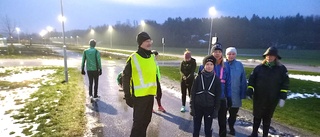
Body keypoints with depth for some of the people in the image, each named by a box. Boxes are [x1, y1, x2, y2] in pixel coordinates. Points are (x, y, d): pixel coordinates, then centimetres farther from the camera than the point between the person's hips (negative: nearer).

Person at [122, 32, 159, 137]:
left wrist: (158, 90, 15)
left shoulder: (152, 57, 8)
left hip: (150, 94, 6)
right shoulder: (133, 58, -12)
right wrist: (128, 96, -12)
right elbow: (125, 78, -10)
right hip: (139, 96, -6)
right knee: (138, 121, 4)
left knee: (146, 120, 18)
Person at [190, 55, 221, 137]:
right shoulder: (198, 77, -5)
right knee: (196, 129, 13)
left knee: (208, 130, 11)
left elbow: (218, 96, 0)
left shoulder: (216, 79, -4)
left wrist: (216, 110, -2)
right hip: (198, 107, 0)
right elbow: (193, 93, -2)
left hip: (210, 108, 0)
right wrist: (192, 107, -5)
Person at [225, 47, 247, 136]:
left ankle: (231, 128, 44)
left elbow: (243, 81, -2)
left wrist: (243, 94, -3)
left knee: (233, 114, 19)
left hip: (235, 95, 1)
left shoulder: (239, 65, -4)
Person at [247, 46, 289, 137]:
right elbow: (251, 80, -1)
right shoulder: (259, 68, -4)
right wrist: (249, 92, -6)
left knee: (267, 118, 14)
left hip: (272, 99, 0)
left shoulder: (281, 69, -4)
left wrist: (282, 97, -7)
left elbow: (285, 84, -2)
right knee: (257, 116, 14)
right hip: (258, 98, 0)